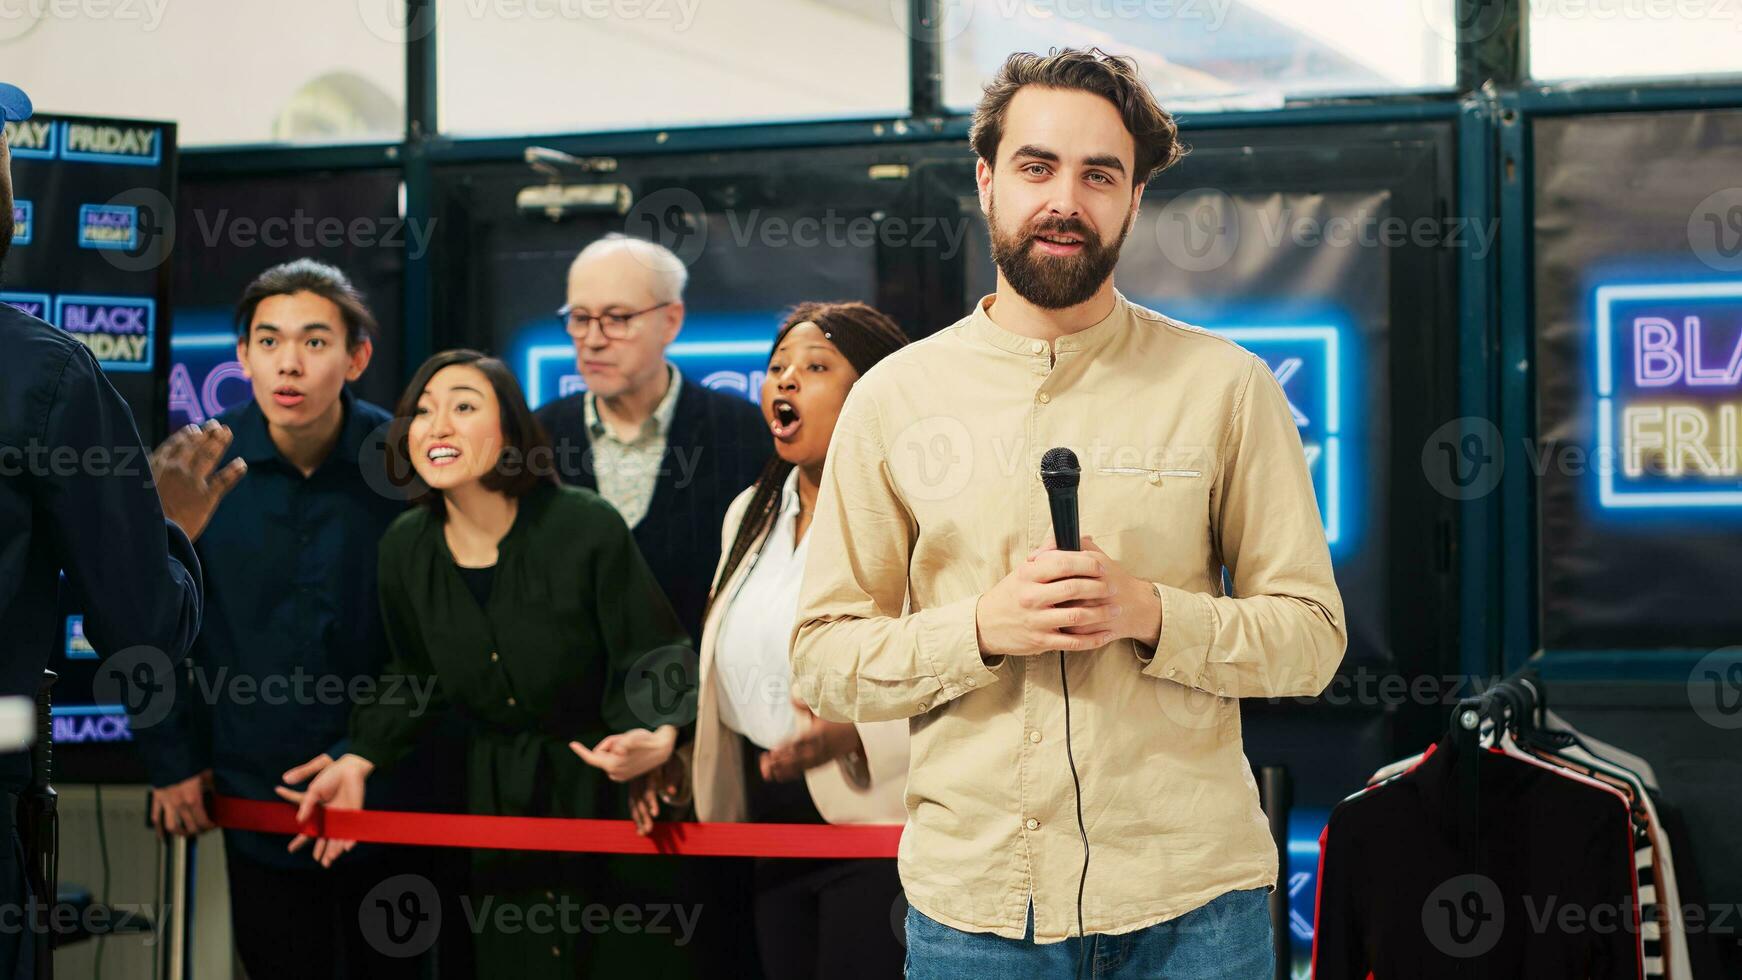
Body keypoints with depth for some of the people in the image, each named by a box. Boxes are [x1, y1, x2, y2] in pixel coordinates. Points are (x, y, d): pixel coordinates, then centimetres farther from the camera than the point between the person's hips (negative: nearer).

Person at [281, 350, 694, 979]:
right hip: (502, 803, 4)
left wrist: (658, 737, -33)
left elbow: (652, 658, -13)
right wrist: (359, 760, -1)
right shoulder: (406, 549, -2)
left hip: (612, 804, -3)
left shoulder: (588, 528, -16)